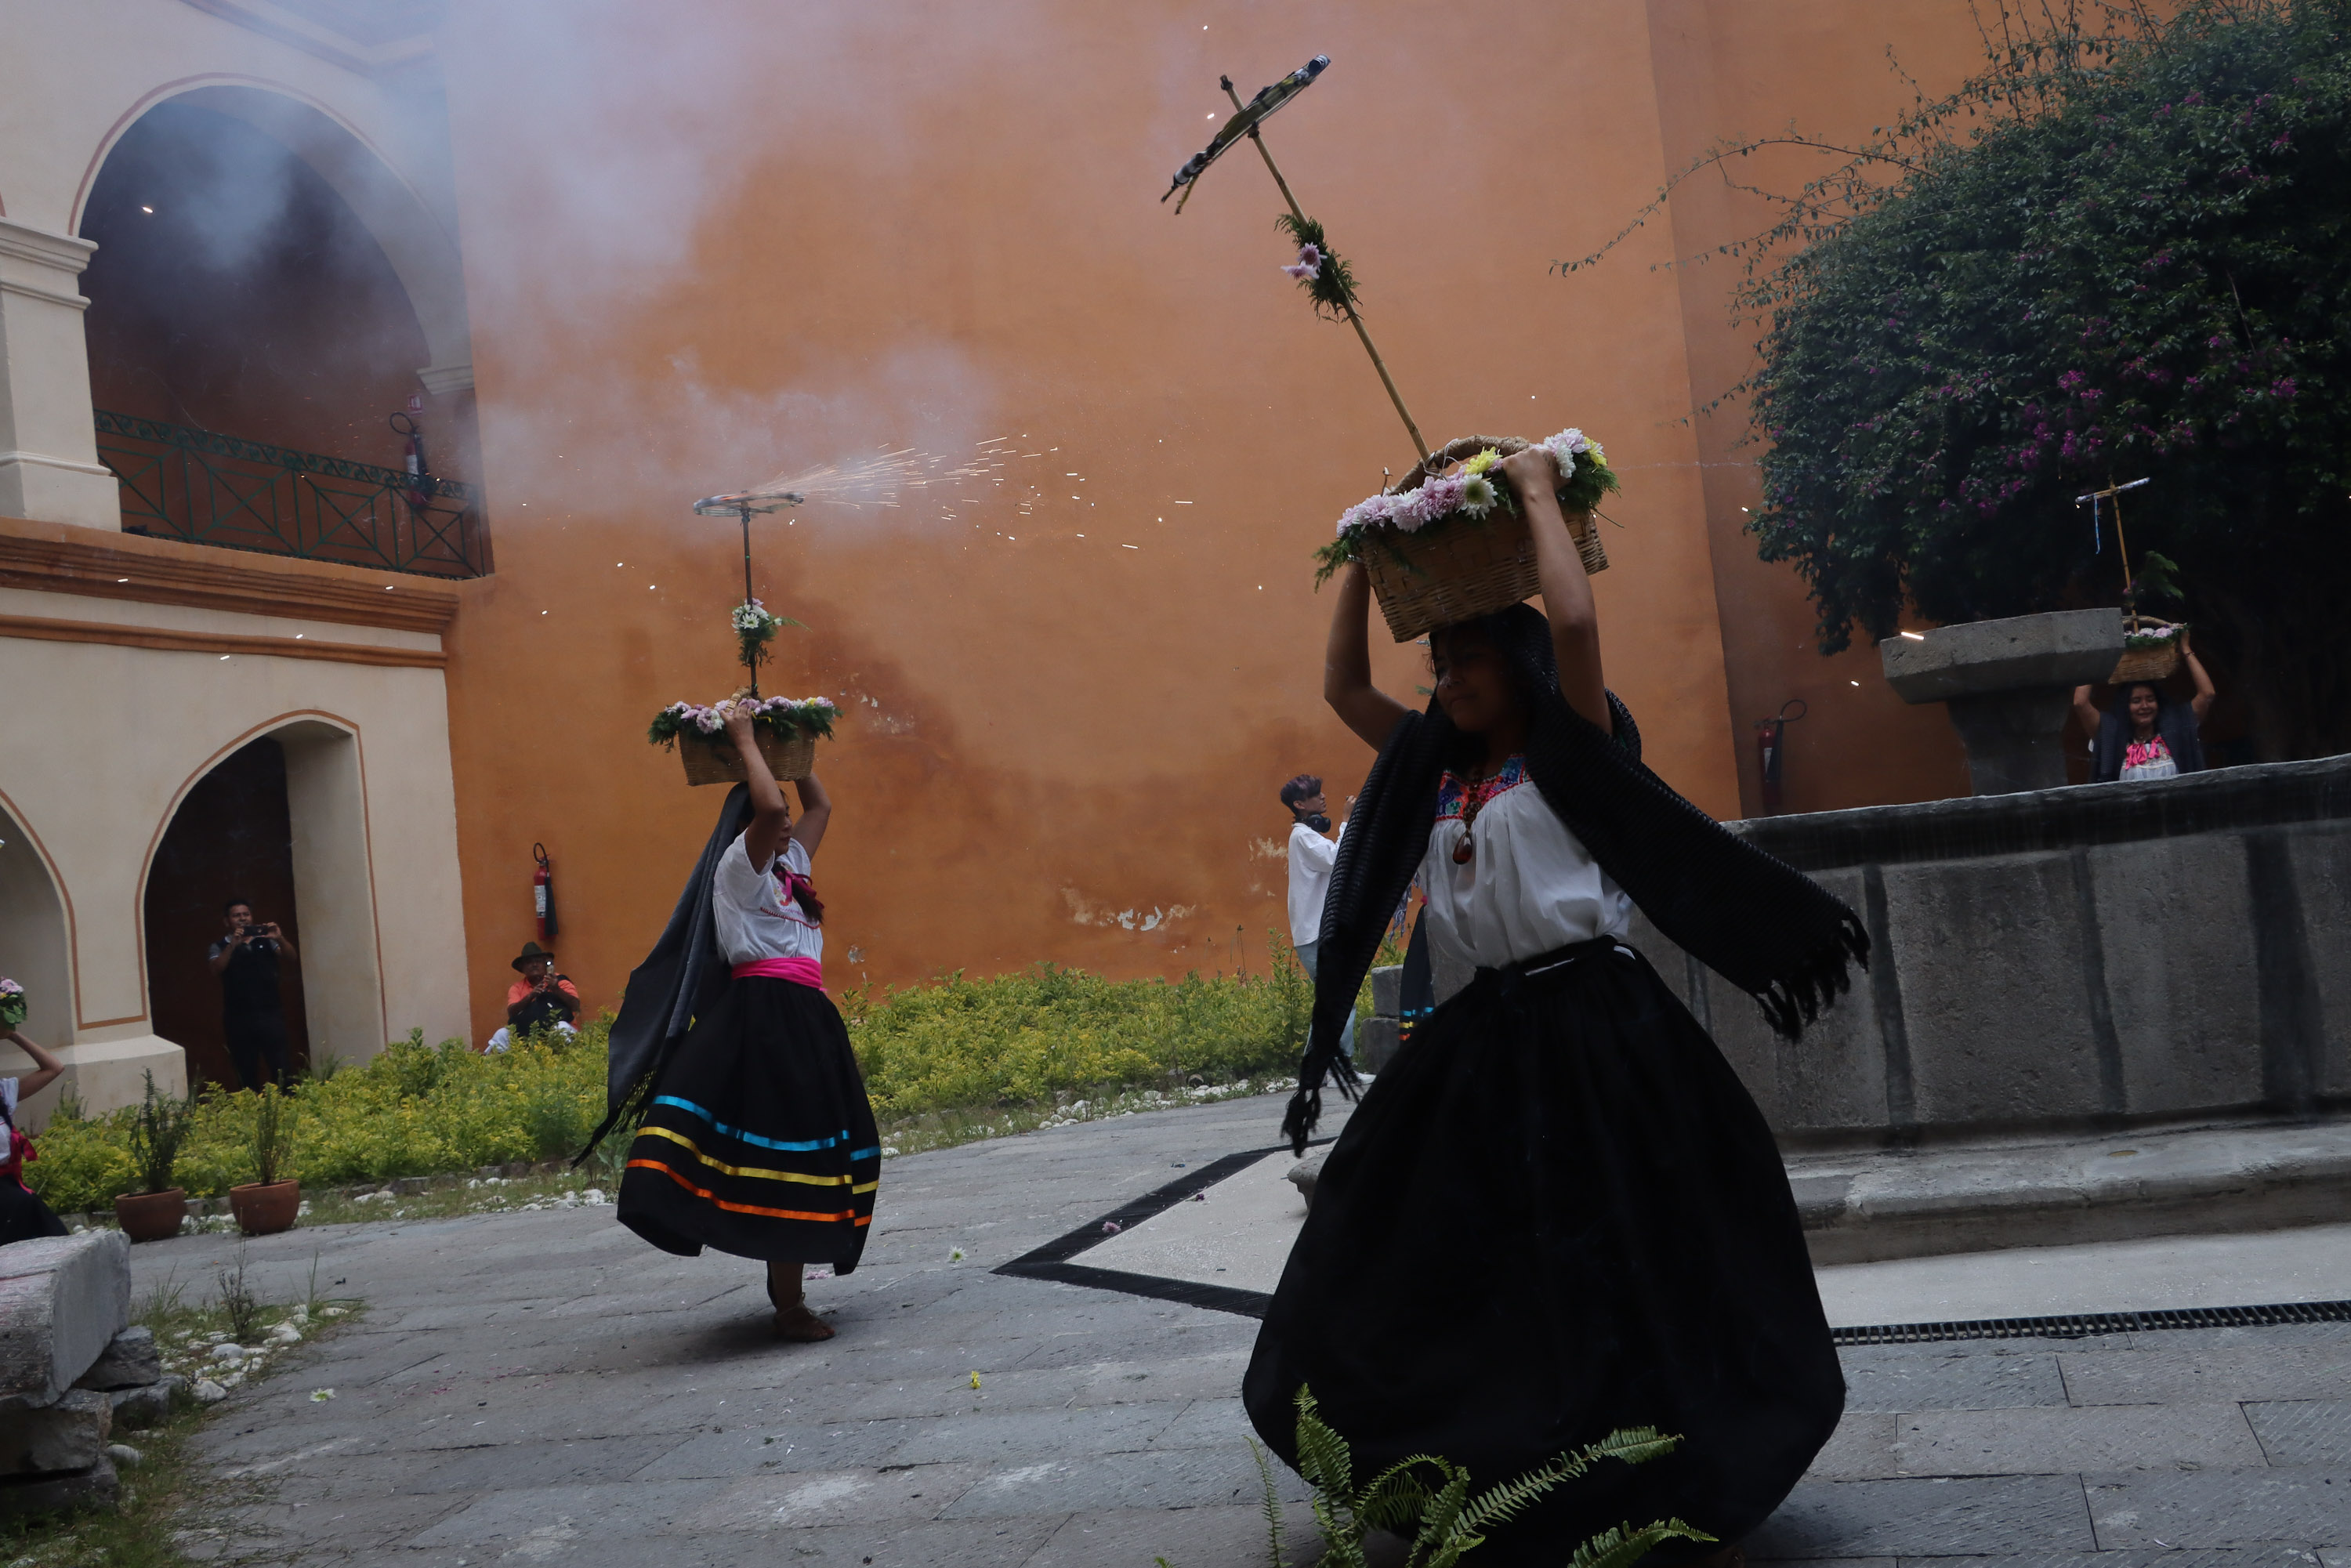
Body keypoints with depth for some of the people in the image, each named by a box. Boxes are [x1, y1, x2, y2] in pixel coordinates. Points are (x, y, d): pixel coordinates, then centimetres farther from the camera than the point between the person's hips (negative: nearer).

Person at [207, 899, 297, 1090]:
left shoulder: (266, 941, 10)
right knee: (247, 1073, 5)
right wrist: (233, 945, -25)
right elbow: (216, 969, -10)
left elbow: (293, 959, 0)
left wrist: (280, 939, -18)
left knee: (281, 1069, -9)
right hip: (239, 1019, 0)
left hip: (271, 1014, 0)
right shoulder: (220, 947, 8)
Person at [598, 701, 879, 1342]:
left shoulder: (789, 866, 20)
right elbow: (768, 807, -21)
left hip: (805, 1020, 9)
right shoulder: (739, 868, -3)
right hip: (766, 1017, -9)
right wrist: (744, 742, -9)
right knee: (781, 1148, -9)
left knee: (803, 1155, 11)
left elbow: (820, 806, 31)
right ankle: (788, 1305, -6)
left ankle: (786, 1287, 21)